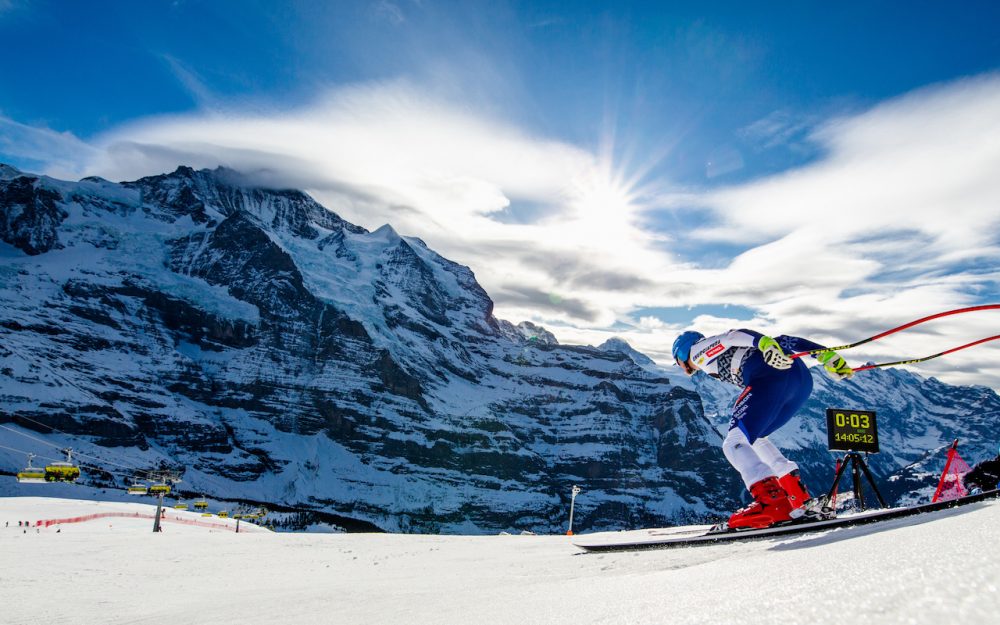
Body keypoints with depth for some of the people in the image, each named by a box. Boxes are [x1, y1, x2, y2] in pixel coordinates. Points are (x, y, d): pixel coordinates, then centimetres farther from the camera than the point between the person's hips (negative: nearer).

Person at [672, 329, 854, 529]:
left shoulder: (698, 350, 14)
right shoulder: (728, 353, 35)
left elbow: (734, 336, -7)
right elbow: (781, 340, 25)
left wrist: (765, 344, -26)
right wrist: (826, 355, 19)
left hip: (771, 377, -9)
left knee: (734, 443, -12)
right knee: (753, 439, 24)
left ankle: (771, 500, -29)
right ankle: (796, 491, 18)